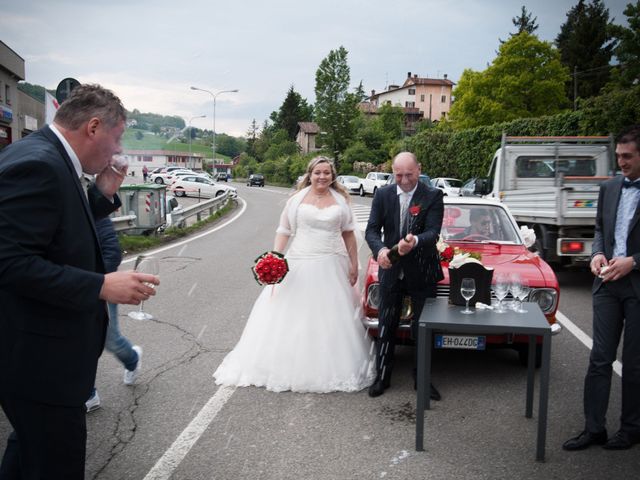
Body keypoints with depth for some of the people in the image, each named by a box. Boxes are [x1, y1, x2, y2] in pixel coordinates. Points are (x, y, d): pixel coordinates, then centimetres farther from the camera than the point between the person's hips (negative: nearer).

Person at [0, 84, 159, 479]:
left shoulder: (45, 158, 8)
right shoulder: (38, 165, -23)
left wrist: (103, 195, 5)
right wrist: (101, 286, -27)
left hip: (36, 352, 11)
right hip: (40, 357, -10)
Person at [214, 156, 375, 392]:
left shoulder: (340, 200, 7)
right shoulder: (297, 199, 2)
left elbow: (348, 234, 11)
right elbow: (283, 231, 2)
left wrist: (354, 265, 8)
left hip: (331, 268, 1)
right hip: (299, 266, -1)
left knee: (330, 319, 4)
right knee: (292, 318, 3)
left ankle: (329, 370, 16)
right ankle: (287, 366, 14)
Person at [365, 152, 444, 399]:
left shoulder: (433, 196, -8)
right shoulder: (383, 195, -1)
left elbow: (433, 233, -18)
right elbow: (371, 230, -6)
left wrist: (415, 242, -41)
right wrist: (379, 249, -28)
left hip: (422, 273, -2)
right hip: (391, 271, 2)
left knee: (423, 329, 8)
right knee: (386, 327, 10)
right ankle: (382, 377, 24)